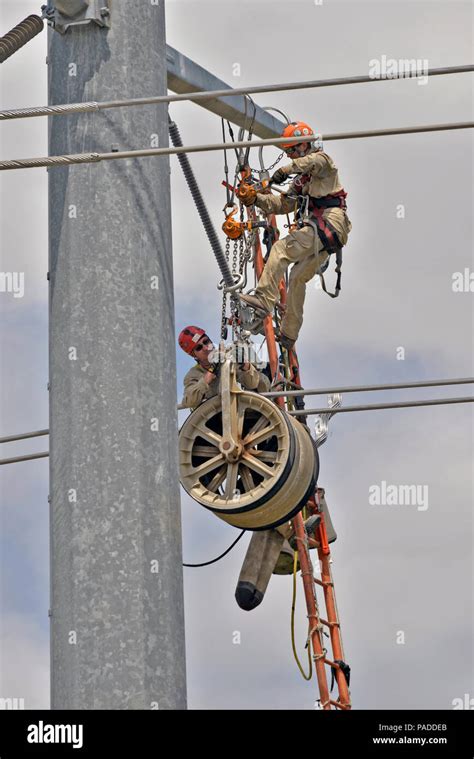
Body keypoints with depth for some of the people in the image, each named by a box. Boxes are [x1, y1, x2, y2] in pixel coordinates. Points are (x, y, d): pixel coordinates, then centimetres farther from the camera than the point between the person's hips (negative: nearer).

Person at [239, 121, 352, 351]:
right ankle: (288, 334, 15)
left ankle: (264, 299, -33)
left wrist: (287, 169, -36)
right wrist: (257, 199, 9)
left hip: (329, 222, -10)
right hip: (319, 231, 10)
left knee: (281, 249, -23)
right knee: (297, 278, 11)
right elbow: (284, 204, 24)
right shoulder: (301, 179, 31)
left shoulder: (322, 159, 4)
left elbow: (314, 161, -23)